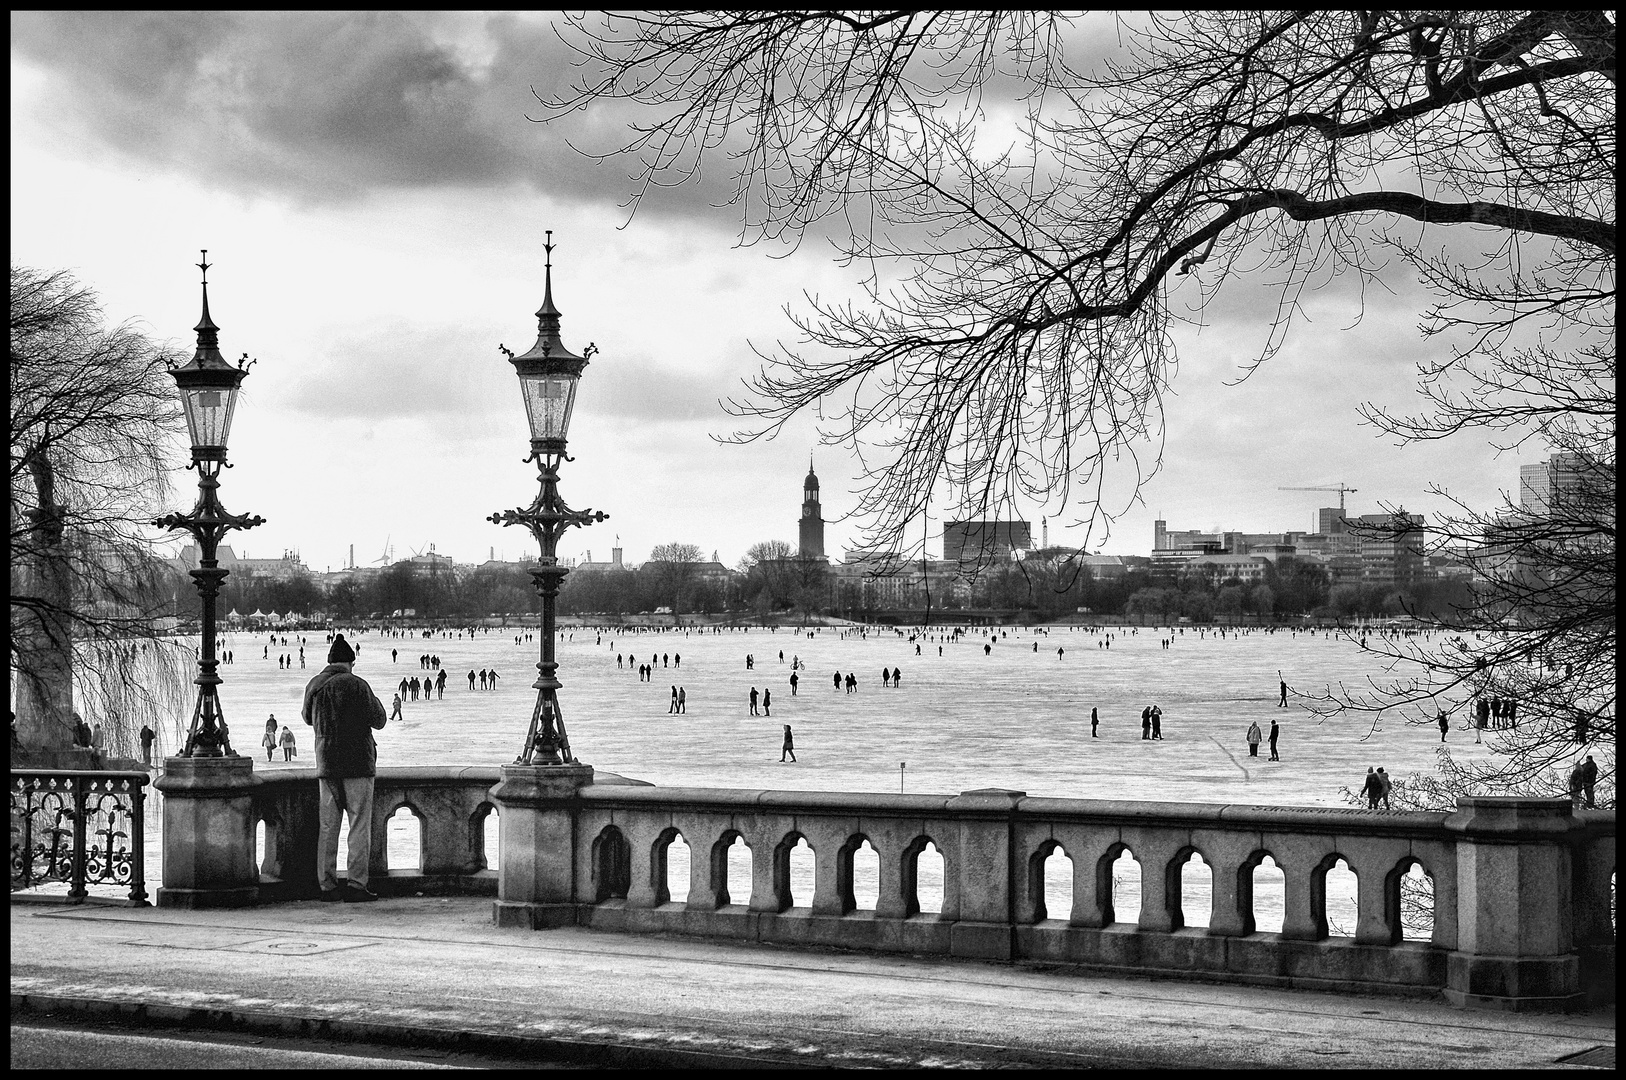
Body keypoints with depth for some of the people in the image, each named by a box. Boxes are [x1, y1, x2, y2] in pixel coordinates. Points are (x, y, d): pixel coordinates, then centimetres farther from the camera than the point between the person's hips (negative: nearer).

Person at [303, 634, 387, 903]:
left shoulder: (314, 686, 4)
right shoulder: (356, 685, -11)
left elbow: (308, 717, 22)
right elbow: (378, 721, -5)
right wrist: (374, 701, 13)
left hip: (326, 767, 5)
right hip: (357, 765, -5)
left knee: (327, 827, 9)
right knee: (359, 827, -1)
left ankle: (327, 885, 9)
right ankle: (356, 884, -5)